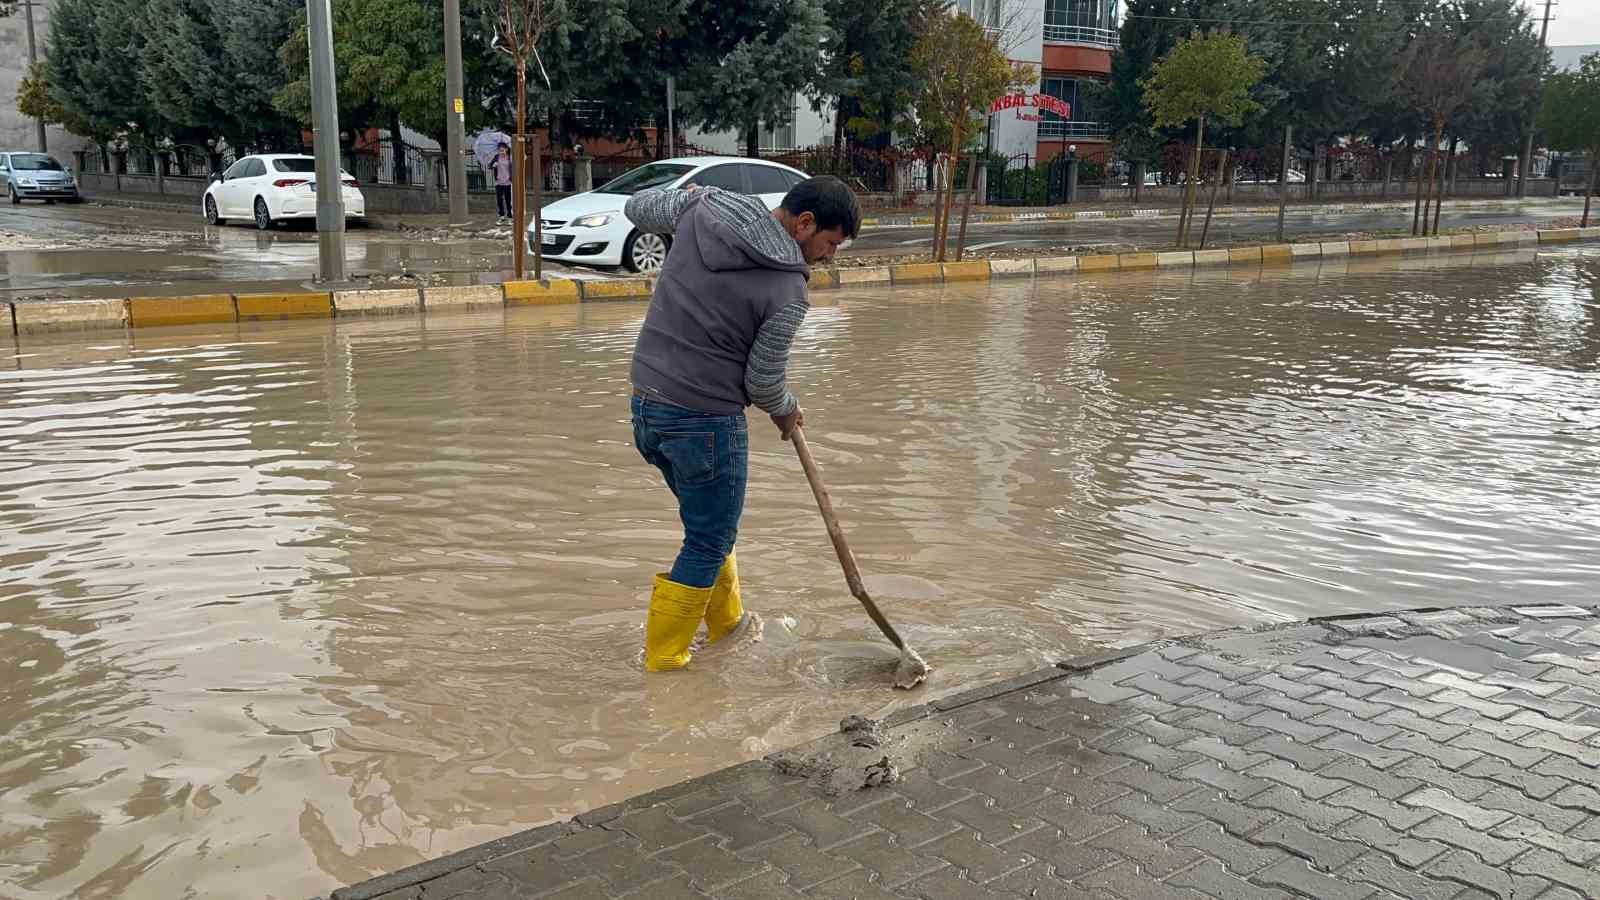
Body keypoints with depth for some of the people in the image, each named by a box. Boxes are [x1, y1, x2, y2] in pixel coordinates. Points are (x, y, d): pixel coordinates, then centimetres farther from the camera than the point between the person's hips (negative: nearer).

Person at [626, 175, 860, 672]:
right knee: (709, 543, 10)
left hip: (646, 406, 8)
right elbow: (763, 381, -10)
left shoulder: (704, 207, -1)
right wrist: (786, 410, 12)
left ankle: (726, 622, 41)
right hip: (705, 421, -8)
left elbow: (638, 207, 17)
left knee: (709, 524, 25)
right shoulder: (788, 289, -17)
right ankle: (664, 656, 20)